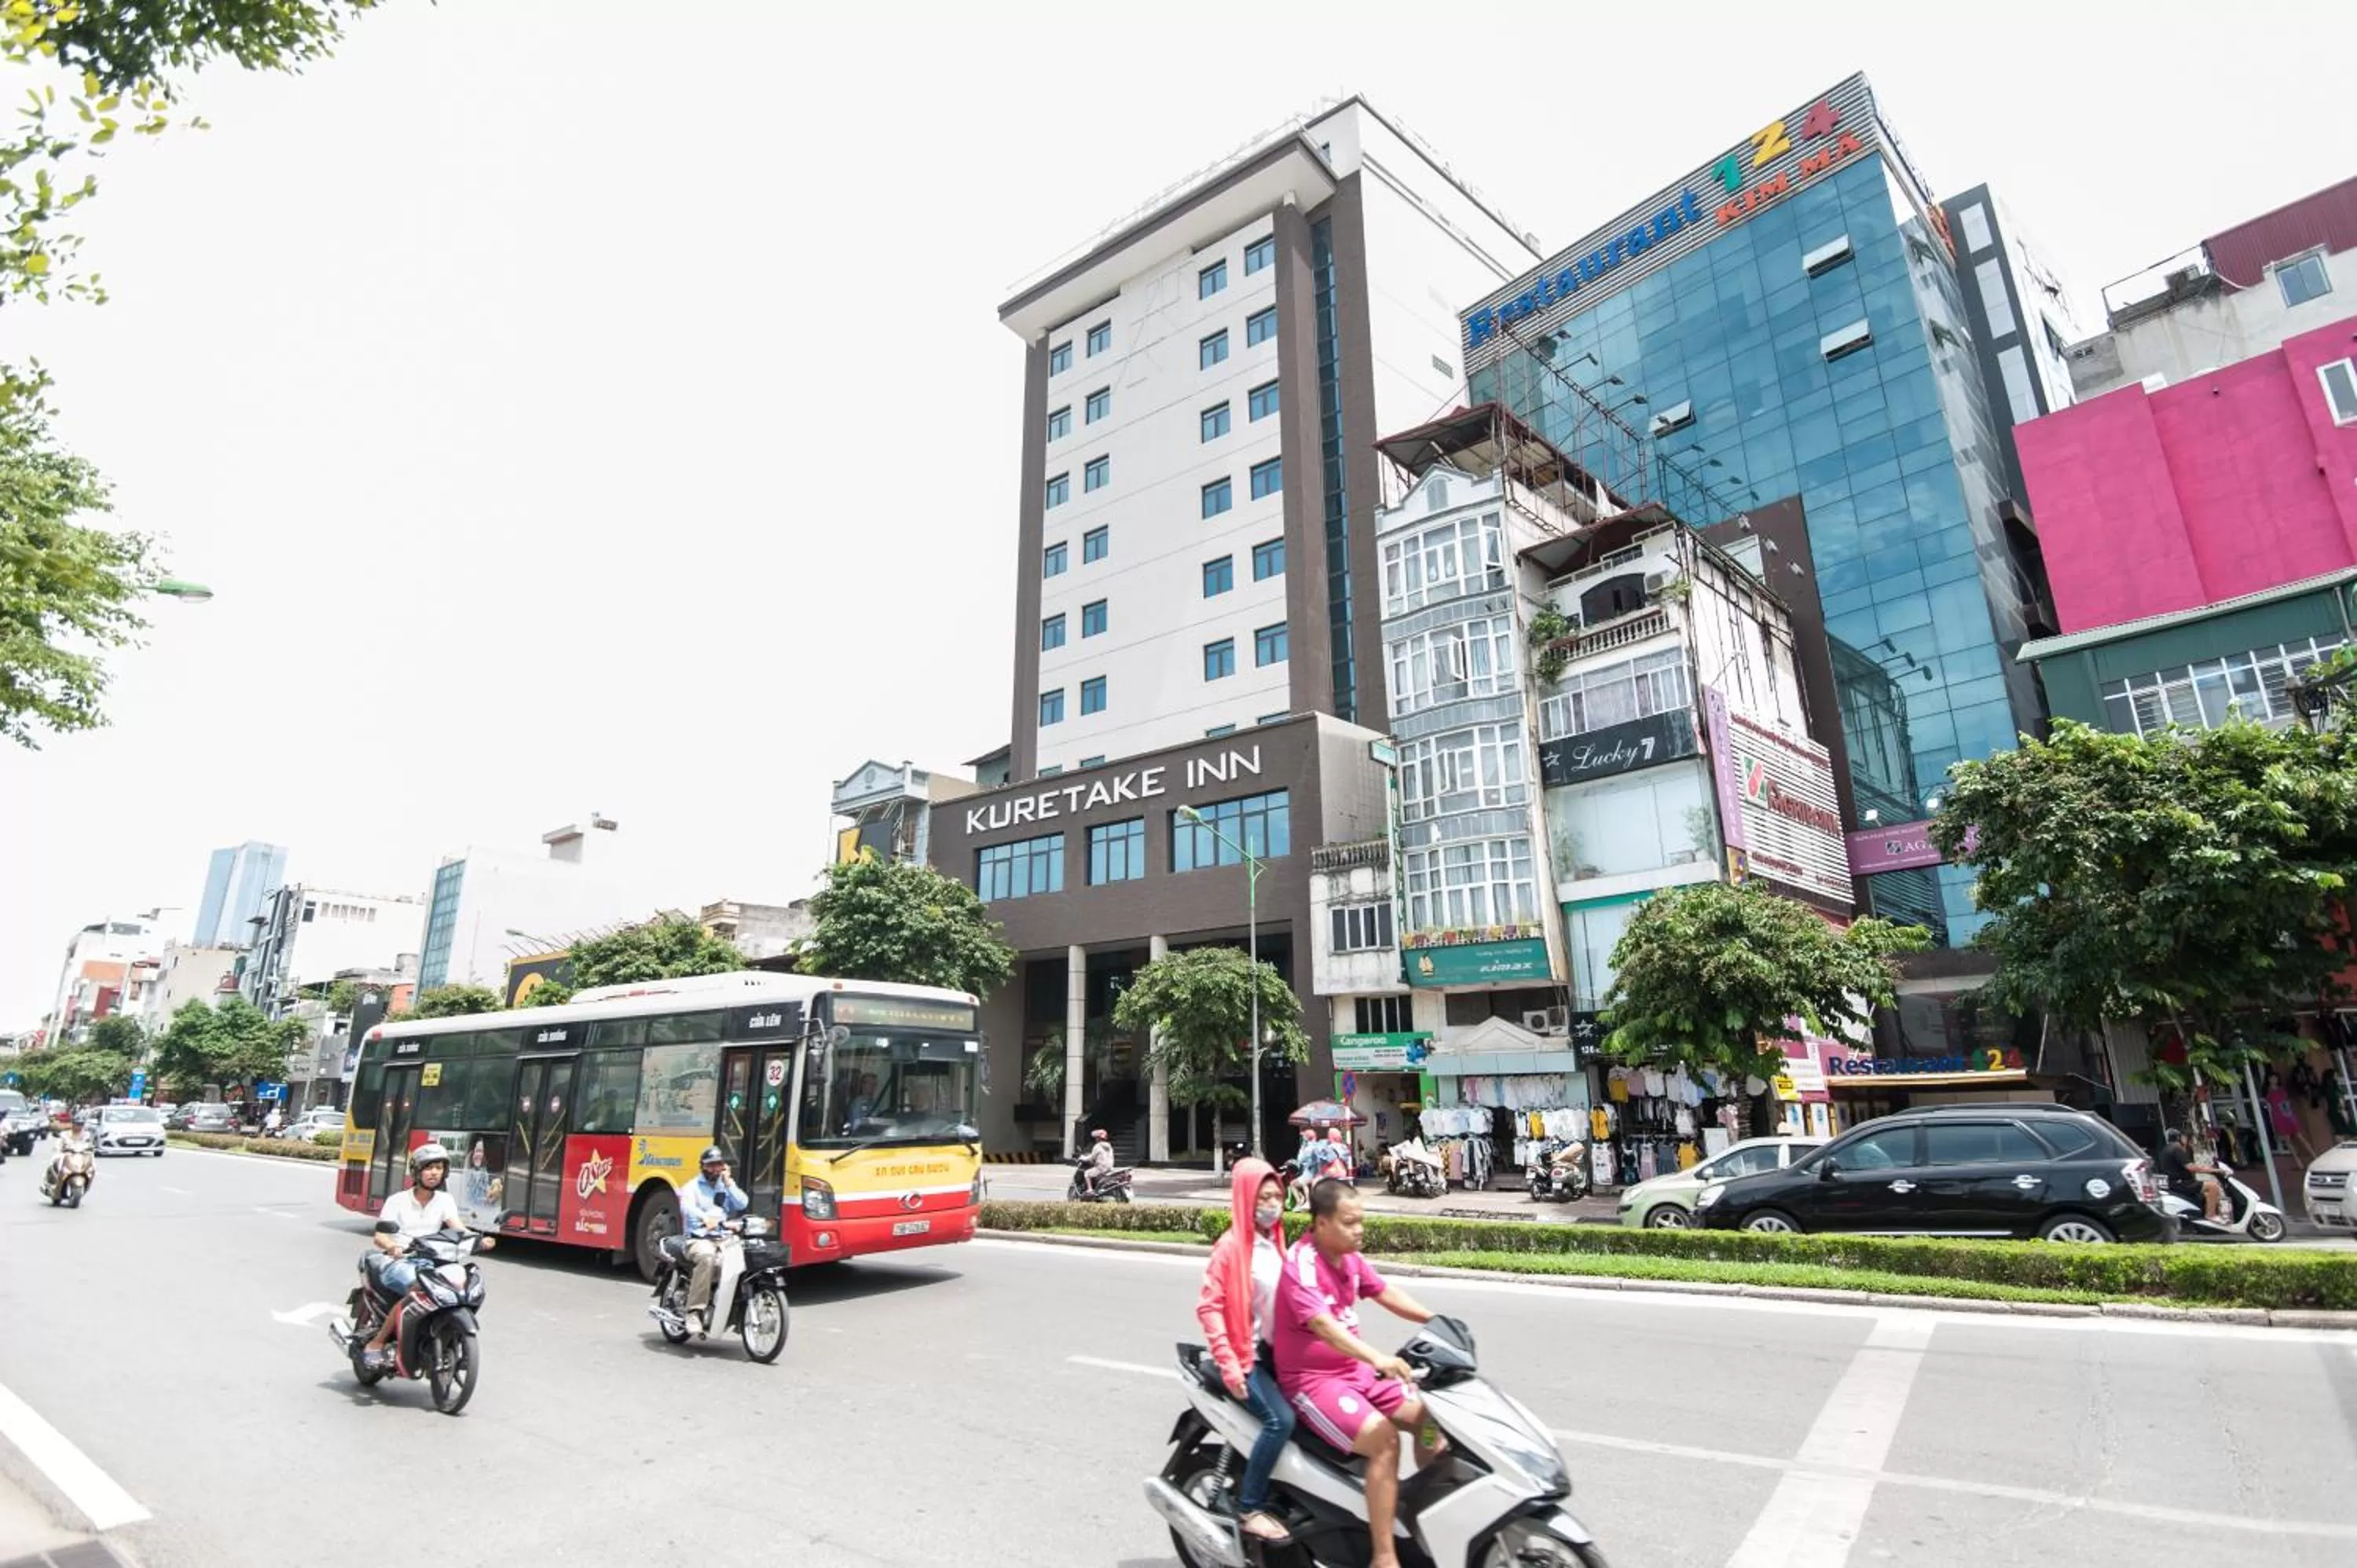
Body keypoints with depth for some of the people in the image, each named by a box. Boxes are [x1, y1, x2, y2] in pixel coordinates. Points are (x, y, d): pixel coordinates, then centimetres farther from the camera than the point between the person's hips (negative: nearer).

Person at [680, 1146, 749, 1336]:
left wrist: (728, 1183, 1)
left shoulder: (727, 1186, 20)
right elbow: (687, 1207, -17)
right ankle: (695, 1311, -34)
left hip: (725, 1239, 4)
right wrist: (704, 1217, -38)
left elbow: (742, 1204, 4)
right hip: (699, 1238, -4)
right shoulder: (693, 1187, 7)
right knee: (706, 1258, -38)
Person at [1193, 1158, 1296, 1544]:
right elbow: (1208, 1306, -17)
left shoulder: (1276, 1242, 9)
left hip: (1274, 1351, 8)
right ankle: (1249, 1509, -8)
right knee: (1280, 1420, -22)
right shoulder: (1231, 1247, -15)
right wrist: (1228, 1363, -21)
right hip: (1244, 1355, -8)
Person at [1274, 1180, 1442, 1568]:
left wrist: (1437, 1321, -7)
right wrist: (1377, 1357, -49)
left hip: (1356, 1371, 9)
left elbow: (1385, 1292, 7)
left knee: (1429, 1418, 6)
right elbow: (1321, 1323, -36)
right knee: (1384, 1440, -26)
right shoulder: (1300, 1264, -23)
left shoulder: (1350, 1257, 4)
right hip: (1311, 1380, -9)